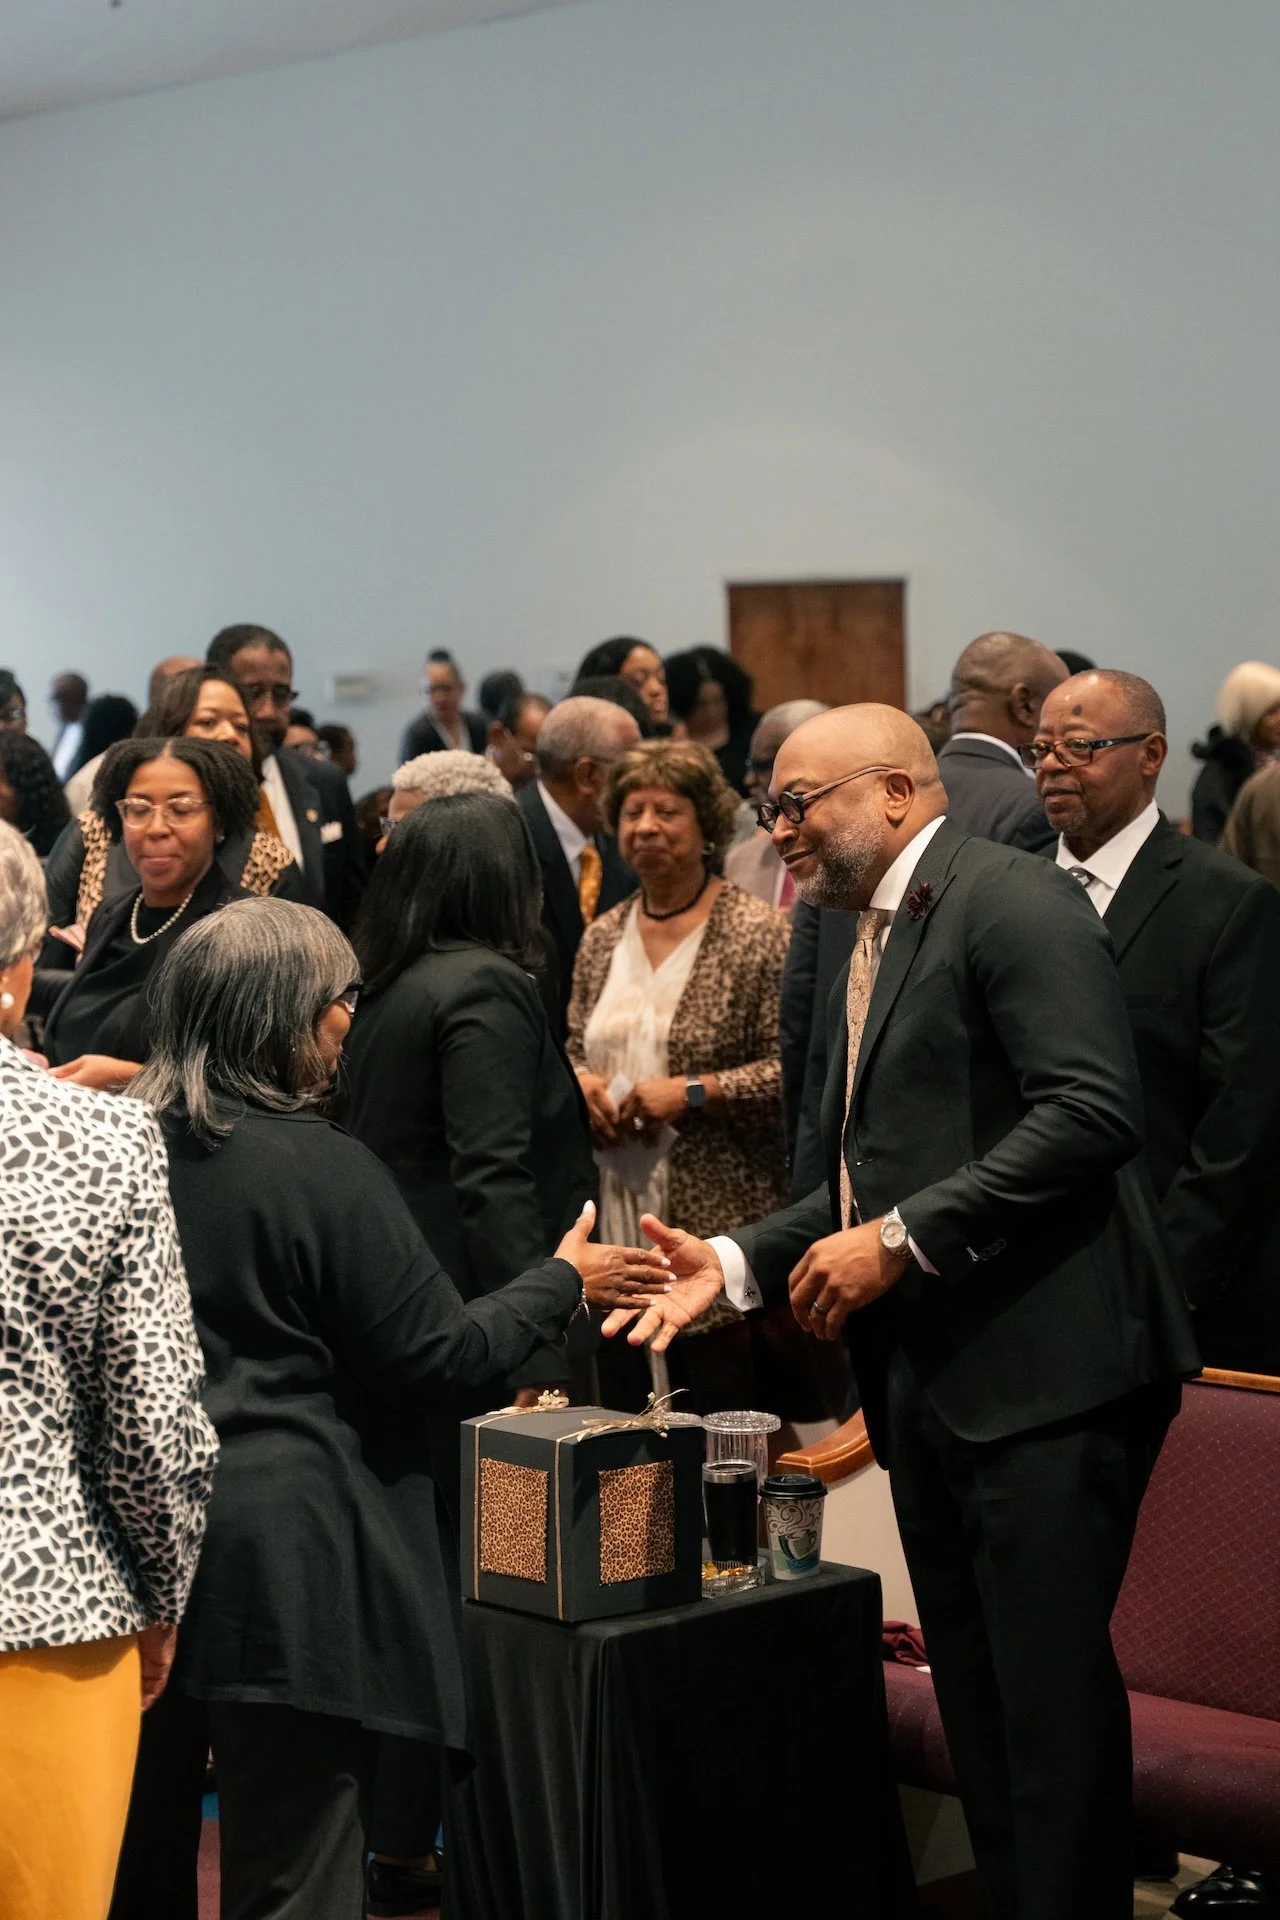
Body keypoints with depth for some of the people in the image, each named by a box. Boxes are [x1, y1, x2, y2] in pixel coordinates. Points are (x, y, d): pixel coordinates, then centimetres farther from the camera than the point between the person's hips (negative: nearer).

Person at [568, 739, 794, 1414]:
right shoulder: (602, 936, 13)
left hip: (720, 1225, -6)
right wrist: (580, 1082, 0)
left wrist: (691, 1093, -18)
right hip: (616, 1222, 6)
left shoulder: (758, 933, -6)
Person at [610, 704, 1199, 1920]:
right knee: (977, 1700, 12)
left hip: (1041, 1364, -9)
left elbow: (1091, 1111, -20)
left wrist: (902, 1241, -18)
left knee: (1049, 1687, -8)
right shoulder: (875, 941, 20)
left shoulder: (1011, 901, -8)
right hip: (930, 1379, 9)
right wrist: (739, 1262, 9)